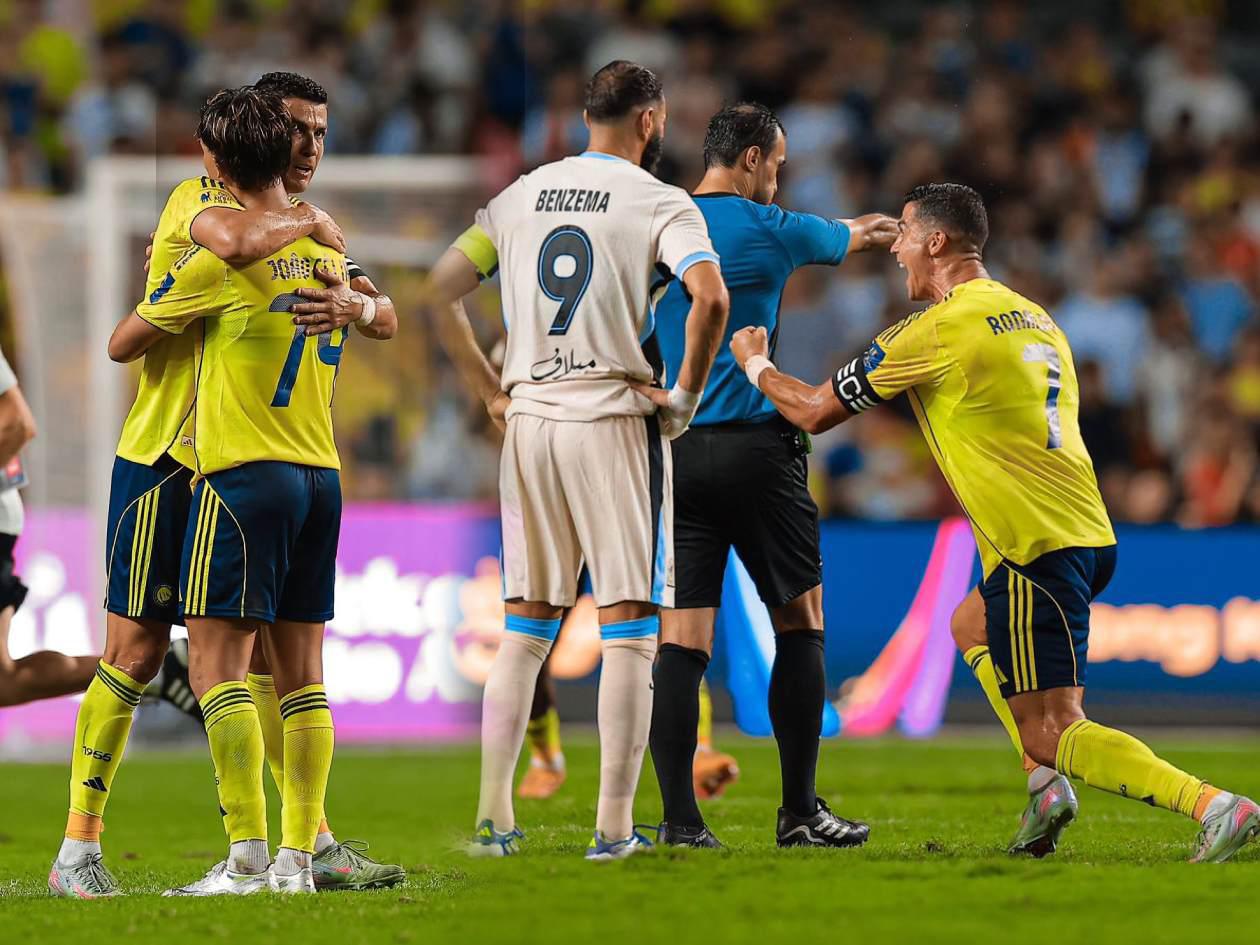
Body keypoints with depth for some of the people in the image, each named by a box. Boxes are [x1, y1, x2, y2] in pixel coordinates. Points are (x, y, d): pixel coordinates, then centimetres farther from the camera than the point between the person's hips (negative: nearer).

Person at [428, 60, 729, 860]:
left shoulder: (521, 197, 12)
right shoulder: (660, 204, -4)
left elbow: (441, 290, 12)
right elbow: (710, 298, -21)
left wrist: (491, 390, 16)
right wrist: (686, 395, -8)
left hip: (529, 421, 5)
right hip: (615, 420, -5)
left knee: (525, 628, 12)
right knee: (629, 628, 0)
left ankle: (493, 816, 8)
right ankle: (615, 825, -4)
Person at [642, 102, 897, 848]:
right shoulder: (769, 229, -1)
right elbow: (849, 239, 20)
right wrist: (878, 231, 41)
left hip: (671, 451, 4)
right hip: (755, 446, -4)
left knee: (681, 637, 0)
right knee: (801, 621, 9)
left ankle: (679, 819, -7)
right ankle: (800, 812, 10)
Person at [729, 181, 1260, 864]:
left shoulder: (937, 330, -8)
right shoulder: (1035, 320, 16)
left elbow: (814, 412, 1)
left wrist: (756, 364, 19)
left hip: (1037, 549, -9)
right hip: (1089, 533, 9)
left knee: (1051, 733, -10)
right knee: (972, 624, 34)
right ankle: (1046, 785, 19)